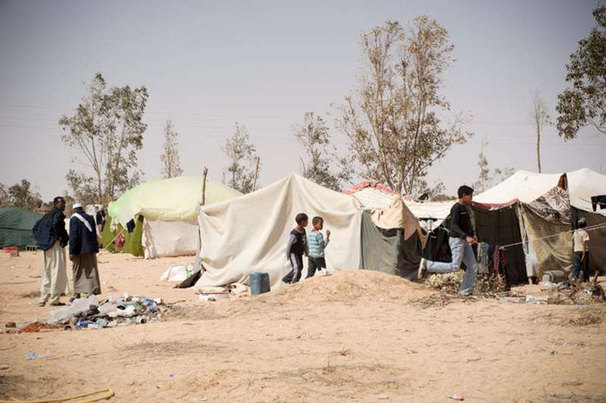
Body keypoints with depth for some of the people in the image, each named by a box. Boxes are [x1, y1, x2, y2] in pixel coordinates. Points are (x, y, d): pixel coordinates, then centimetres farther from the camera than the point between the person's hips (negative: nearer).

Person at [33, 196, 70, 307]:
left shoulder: (47, 215, 17)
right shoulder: (58, 214, -8)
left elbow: (35, 228, 20)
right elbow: (55, 224, -29)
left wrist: (41, 240, 15)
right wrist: (59, 236, -15)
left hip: (46, 246, 8)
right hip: (56, 245, -8)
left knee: (47, 272, 12)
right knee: (57, 271, -4)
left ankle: (43, 299, 13)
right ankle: (55, 299, -4)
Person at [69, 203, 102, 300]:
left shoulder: (74, 219, -9)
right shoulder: (90, 218, 8)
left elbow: (73, 236, -13)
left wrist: (71, 252, -12)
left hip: (79, 250, -4)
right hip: (91, 249, 4)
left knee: (77, 272, 8)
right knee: (91, 271, 5)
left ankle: (77, 294, 13)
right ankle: (92, 292, -1)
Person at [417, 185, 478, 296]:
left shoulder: (464, 208, 14)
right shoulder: (456, 208, -14)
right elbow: (454, 225, -25)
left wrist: (472, 235, 15)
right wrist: (466, 237, -35)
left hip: (465, 242, 9)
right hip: (456, 240, -9)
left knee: (473, 267, 4)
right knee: (455, 266, -16)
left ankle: (465, 291, 9)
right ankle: (426, 264, -6)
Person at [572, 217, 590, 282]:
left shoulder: (575, 232, 8)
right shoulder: (584, 233, -11)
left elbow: (573, 242, 20)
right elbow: (584, 244, -16)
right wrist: (584, 254, -17)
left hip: (576, 251, 4)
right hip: (584, 252, -4)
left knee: (576, 267, -1)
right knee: (585, 267, 8)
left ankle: (574, 278, -19)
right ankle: (586, 280, 15)